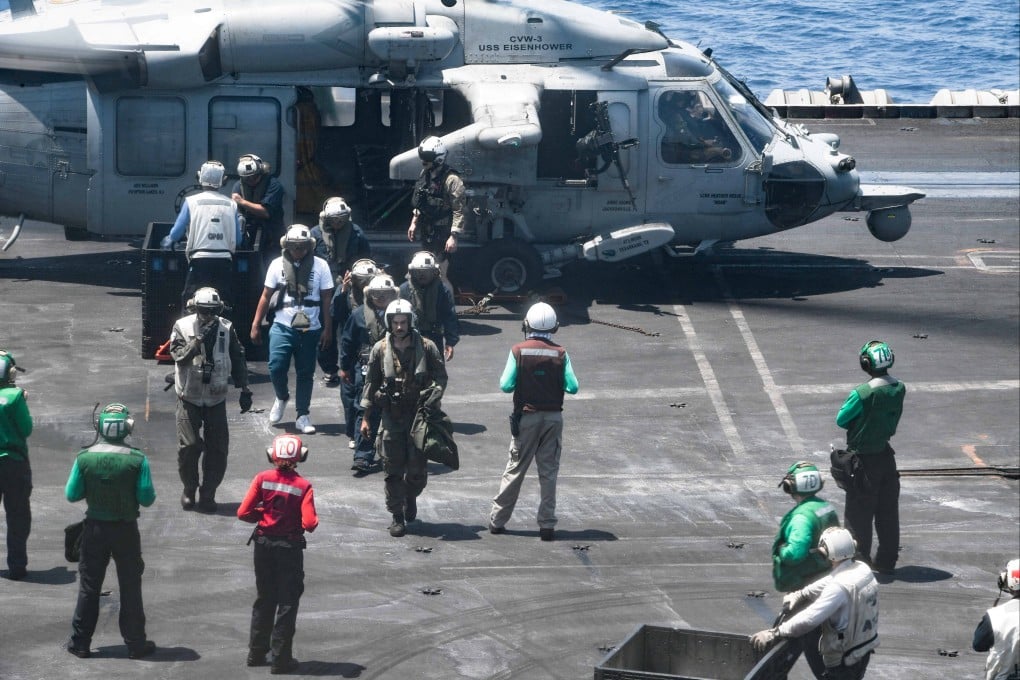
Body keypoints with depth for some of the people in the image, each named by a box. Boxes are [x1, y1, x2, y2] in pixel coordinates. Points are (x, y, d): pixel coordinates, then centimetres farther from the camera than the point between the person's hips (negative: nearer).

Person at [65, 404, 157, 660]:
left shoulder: (84, 458, -10)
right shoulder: (137, 460, -14)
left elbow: (72, 494, -5)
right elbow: (147, 498, -12)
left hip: (95, 529, 1)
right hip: (126, 530, -1)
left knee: (88, 586, 12)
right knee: (130, 587, 10)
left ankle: (80, 643, 16)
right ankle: (136, 643, 16)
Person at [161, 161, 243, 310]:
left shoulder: (191, 202, -1)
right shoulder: (231, 205, 6)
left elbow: (177, 232, 0)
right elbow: (238, 240, 8)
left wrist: (167, 242, 22)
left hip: (200, 260, -3)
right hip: (224, 261, 3)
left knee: (190, 304, 2)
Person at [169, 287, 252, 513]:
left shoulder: (226, 329, -1)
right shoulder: (182, 327, -7)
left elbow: (238, 361, 7)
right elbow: (179, 356, -18)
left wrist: (245, 389, 8)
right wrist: (198, 340, -30)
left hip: (216, 399, 2)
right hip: (189, 398, -2)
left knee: (218, 448, 0)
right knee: (189, 446, -5)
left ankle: (208, 493, 13)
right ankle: (189, 489, 16)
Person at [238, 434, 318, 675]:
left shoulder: (262, 479, -8)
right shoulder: (303, 486, -15)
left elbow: (243, 513, -11)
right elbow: (309, 524, -21)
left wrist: (263, 514, 6)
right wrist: (314, 520, 1)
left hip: (263, 544, 3)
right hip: (290, 547, -3)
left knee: (264, 599, 20)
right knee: (287, 603, 8)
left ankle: (257, 652, 27)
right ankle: (281, 659, 8)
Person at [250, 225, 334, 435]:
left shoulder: (320, 266, -2)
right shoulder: (277, 264, 0)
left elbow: (327, 299, 2)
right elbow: (266, 295, 6)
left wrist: (327, 329, 0)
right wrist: (256, 325, 4)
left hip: (310, 329, 0)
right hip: (283, 326, 0)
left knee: (305, 373, 6)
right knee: (276, 367, -11)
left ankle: (302, 416, 15)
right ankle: (281, 397, 19)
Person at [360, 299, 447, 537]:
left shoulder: (426, 348, -3)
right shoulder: (380, 350, 1)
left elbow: (441, 377, 4)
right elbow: (371, 383, 7)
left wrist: (432, 400, -12)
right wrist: (366, 417, 6)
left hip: (419, 414, -1)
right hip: (391, 417, 1)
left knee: (417, 469, 1)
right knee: (393, 470, 0)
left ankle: (411, 497, 33)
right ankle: (397, 517, 11)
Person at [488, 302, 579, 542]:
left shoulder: (518, 351, -8)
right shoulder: (560, 354, -4)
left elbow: (506, 385, -10)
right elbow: (572, 387, -6)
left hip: (526, 416, -1)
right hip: (553, 417, 1)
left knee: (515, 469, 9)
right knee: (548, 472, 7)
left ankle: (497, 520, 14)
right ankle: (547, 524, 5)